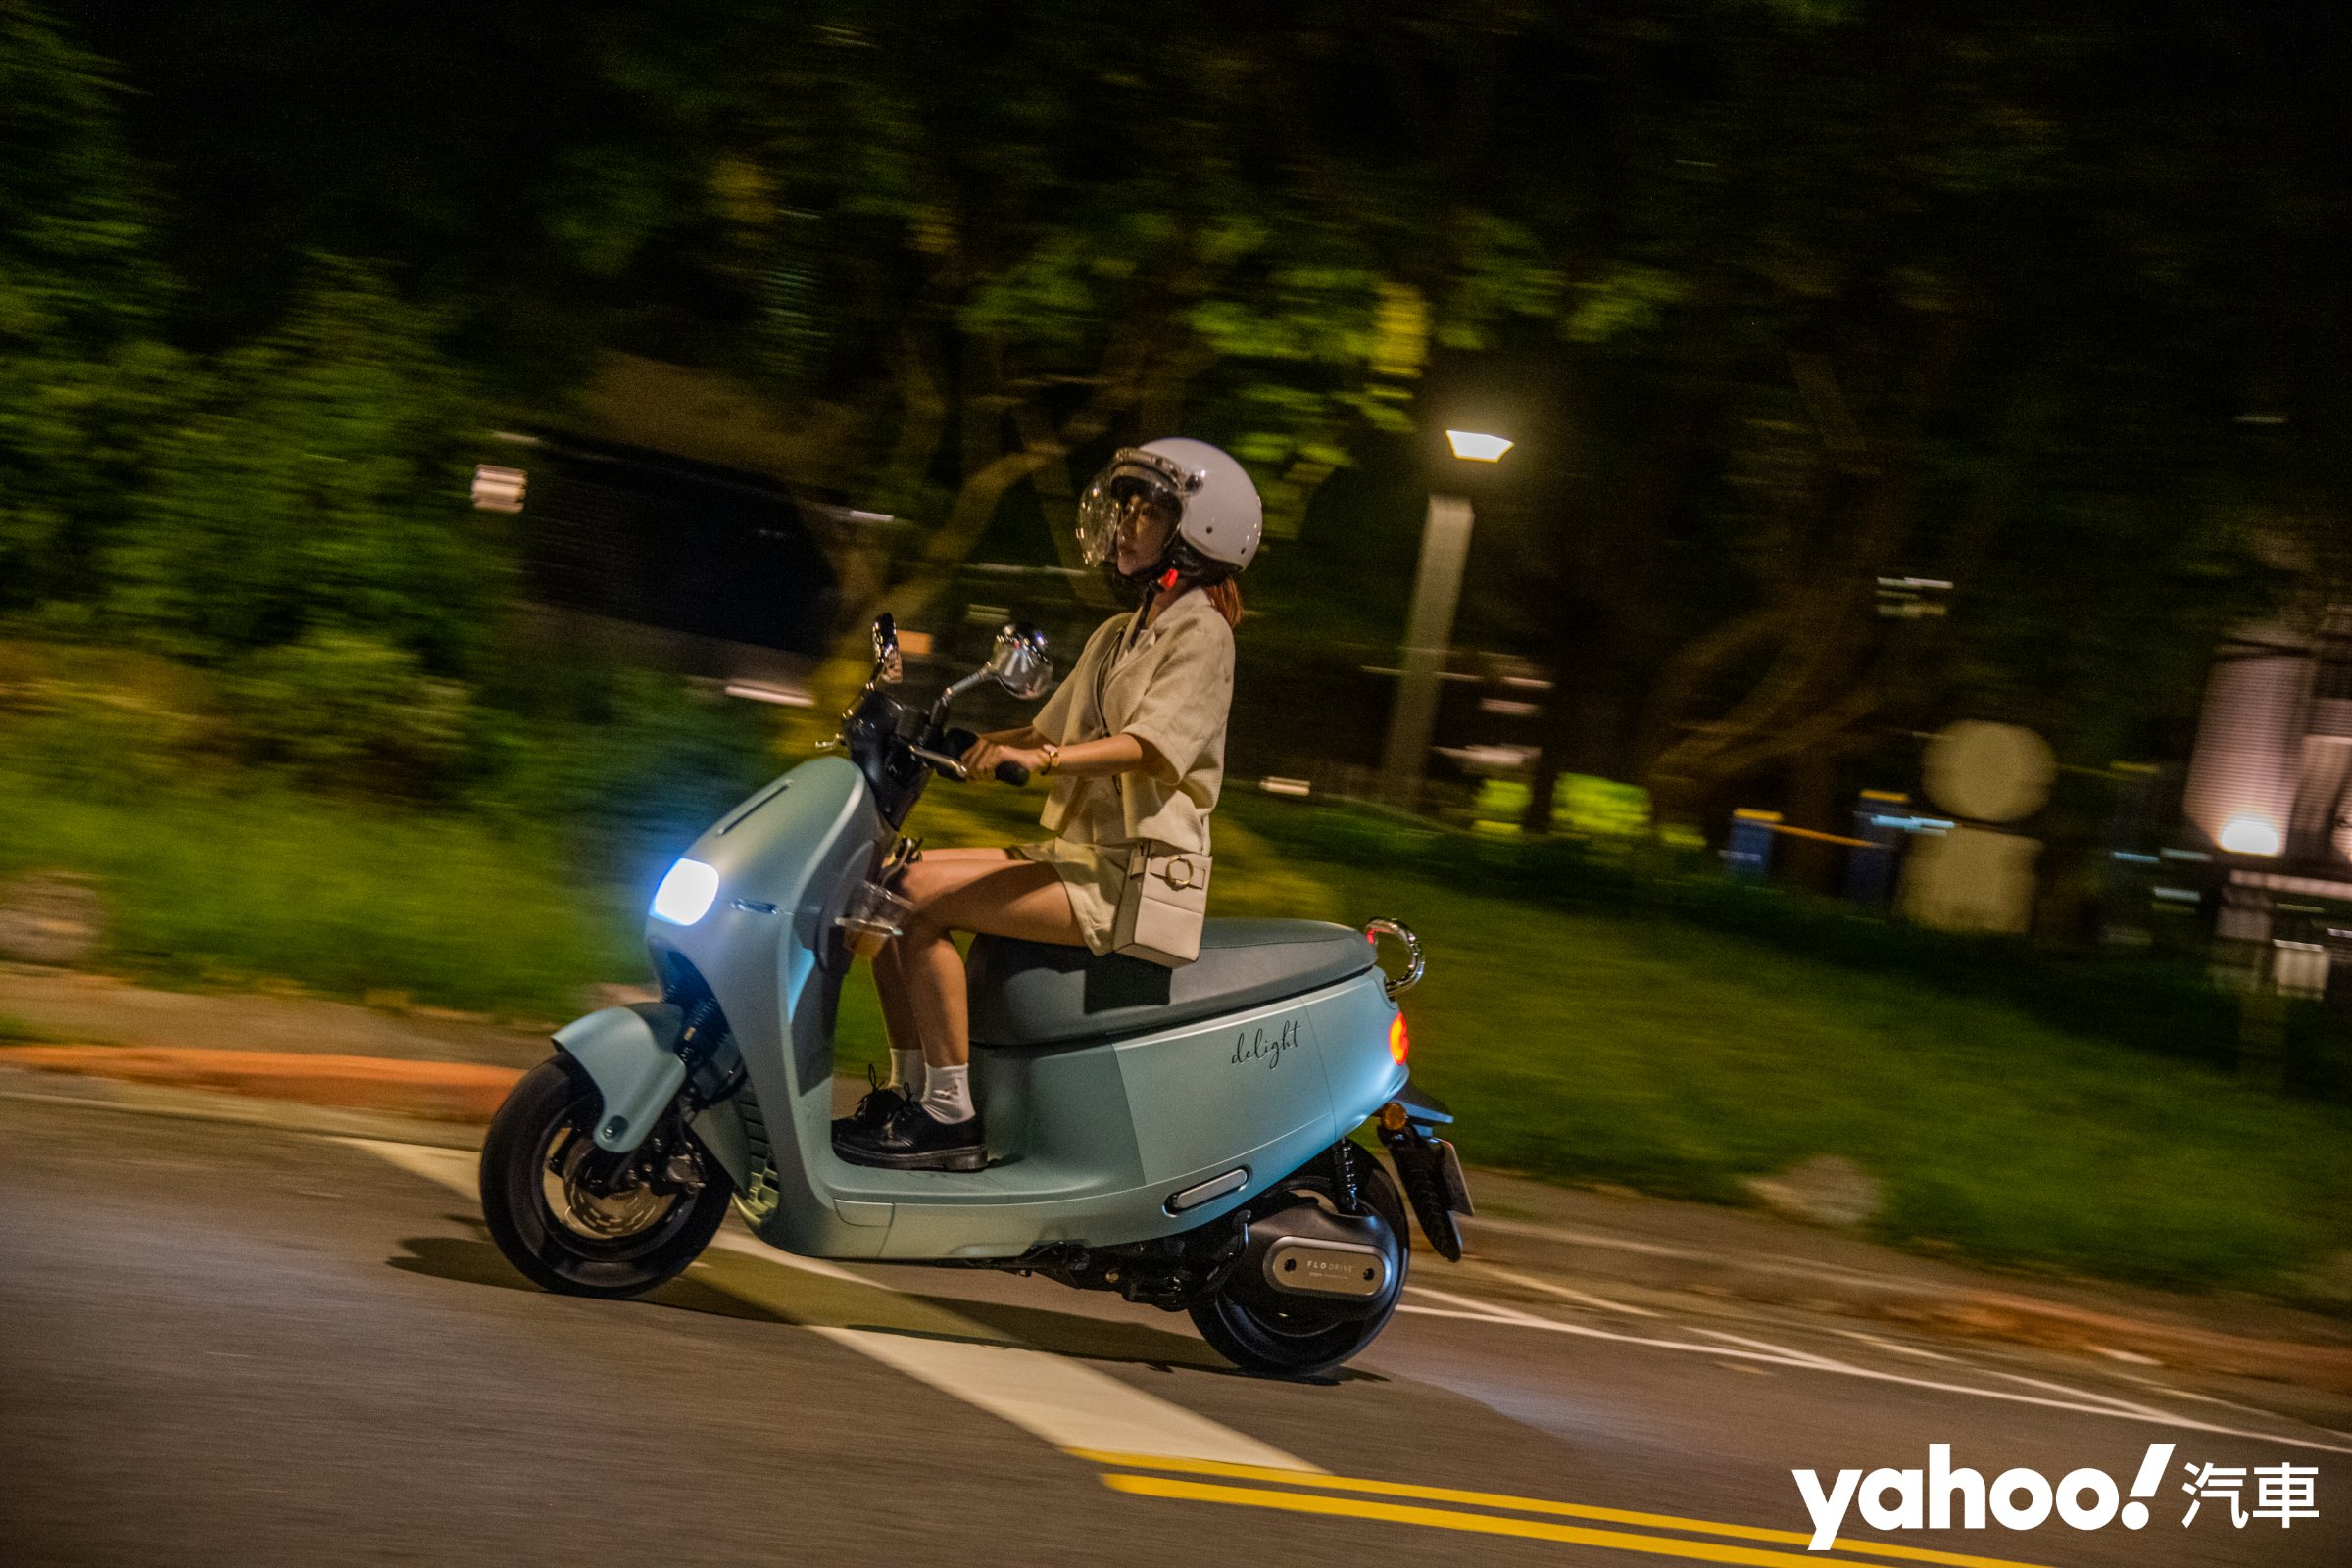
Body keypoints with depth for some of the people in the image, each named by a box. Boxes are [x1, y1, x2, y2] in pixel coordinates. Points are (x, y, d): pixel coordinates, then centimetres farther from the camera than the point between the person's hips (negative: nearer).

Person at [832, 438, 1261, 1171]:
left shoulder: (1200, 631, -6)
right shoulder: (1118, 636, 22)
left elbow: (1153, 745, -22)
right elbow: (1050, 728, 23)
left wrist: (1039, 758, -35)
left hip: (1128, 872, -9)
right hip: (1076, 852, 9)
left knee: (922, 897, -23)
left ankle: (951, 1115, -20)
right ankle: (910, 1089, 2)